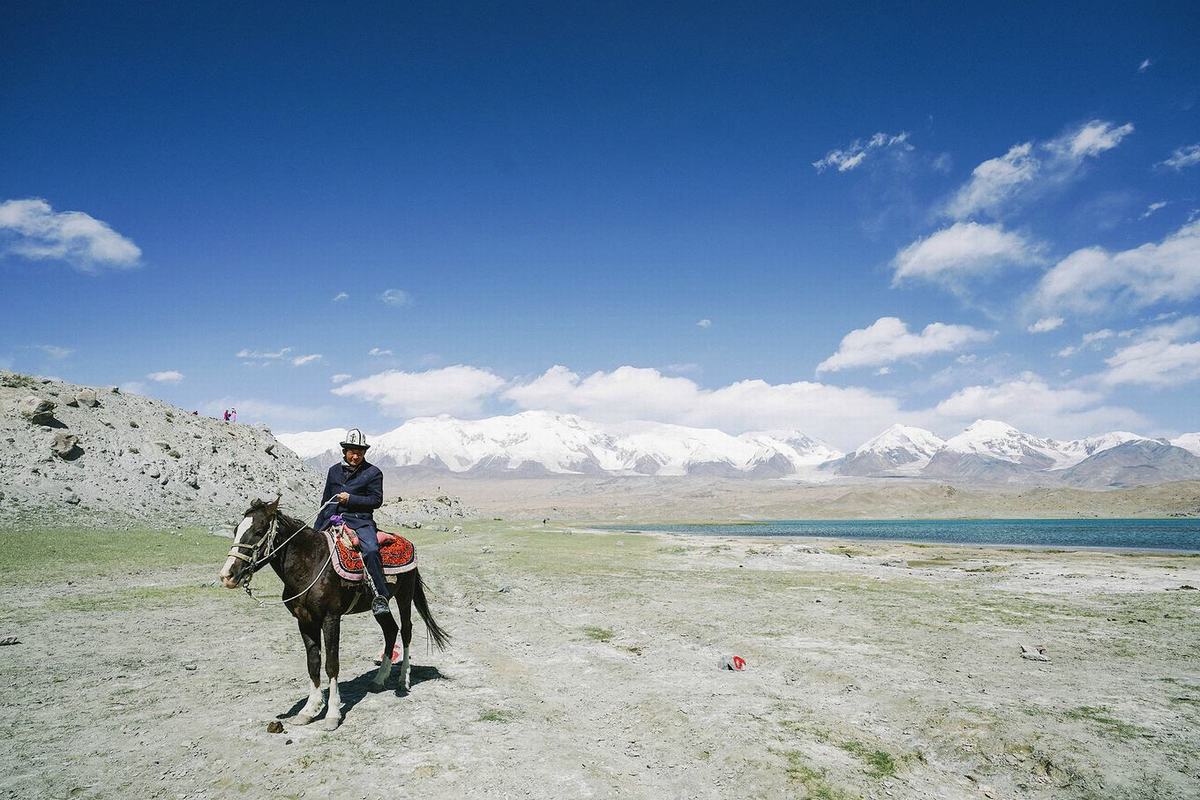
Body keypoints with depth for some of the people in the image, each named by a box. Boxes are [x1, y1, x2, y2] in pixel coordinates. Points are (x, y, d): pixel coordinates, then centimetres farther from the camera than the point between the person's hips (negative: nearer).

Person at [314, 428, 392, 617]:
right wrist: (316, 529, 20)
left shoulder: (373, 473, 3)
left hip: (360, 519, -5)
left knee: (371, 550, -30)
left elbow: (376, 500, -2)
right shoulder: (334, 470, 16)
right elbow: (325, 501, 22)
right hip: (333, 518, 5)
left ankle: (379, 597, -29)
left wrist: (350, 499, -12)